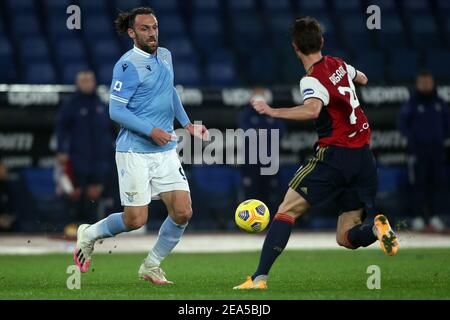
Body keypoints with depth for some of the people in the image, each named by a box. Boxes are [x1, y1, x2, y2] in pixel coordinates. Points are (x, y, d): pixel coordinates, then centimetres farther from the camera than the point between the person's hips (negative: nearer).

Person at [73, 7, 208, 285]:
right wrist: (151, 131, -21)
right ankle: (90, 234, 23)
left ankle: (152, 266, 13)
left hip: (166, 152, 7)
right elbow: (116, 110, -15)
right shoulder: (128, 65, -13)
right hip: (135, 152, -7)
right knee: (136, 220, -6)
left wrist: (188, 124, 21)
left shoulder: (165, 56, 10)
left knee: (183, 212, -5)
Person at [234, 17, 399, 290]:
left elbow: (312, 110, -33)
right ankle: (377, 227, -23)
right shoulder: (339, 65, 12)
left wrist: (274, 112, -27)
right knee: (346, 238, 9)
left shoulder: (312, 80, -11)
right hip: (364, 157, 7)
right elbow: (361, 79, 35)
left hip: (335, 154, -7)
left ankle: (260, 278, -12)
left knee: (287, 211, -2)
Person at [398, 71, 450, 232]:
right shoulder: (411, 104, -1)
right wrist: (411, 138, -10)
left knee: (436, 182, 2)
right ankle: (419, 217, -3)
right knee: (419, 183, -6)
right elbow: (402, 123, 1)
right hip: (419, 149, -4)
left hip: (436, 148, 4)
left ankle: (434, 216, 7)